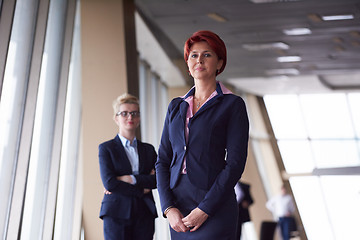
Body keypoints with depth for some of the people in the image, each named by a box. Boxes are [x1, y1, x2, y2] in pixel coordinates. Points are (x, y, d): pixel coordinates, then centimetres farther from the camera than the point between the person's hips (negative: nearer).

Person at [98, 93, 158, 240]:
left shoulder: (148, 149, 15)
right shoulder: (106, 148, 5)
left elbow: (159, 179, 0)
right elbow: (109, 182, -9)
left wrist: (130, 179, -11)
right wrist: (141, 190, -7)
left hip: (144, 215, 3)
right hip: (116, 214, -3)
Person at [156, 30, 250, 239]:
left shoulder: (232, 104, 0)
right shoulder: (176, 106, 13)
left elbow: (235, 163, -7)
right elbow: (163, 161, 10)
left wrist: (204, 209, -12)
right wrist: (169, 207, -2)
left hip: (215, 209, -4)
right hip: (179, 210, 4)